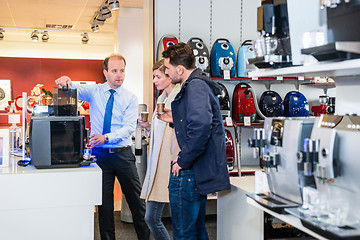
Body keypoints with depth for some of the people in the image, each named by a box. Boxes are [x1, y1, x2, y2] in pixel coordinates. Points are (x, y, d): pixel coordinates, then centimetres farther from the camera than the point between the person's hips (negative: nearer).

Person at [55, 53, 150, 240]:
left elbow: (129, 127, -10)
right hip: (99, 154, 0)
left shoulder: (131, 98, 0)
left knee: (136, 200, 7)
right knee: (104, 203, 8)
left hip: (123, 154, 0)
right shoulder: (94, 92, 3)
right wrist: (66, 81, -38)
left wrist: (106, 137, -26)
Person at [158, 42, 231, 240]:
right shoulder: (199, 84, 17)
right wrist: (176, 119, 17)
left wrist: (183, 161, -22)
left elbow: (201, 127, -31)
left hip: (191, 172, -11)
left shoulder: (195, 86, -17)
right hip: (200, 170, 11)